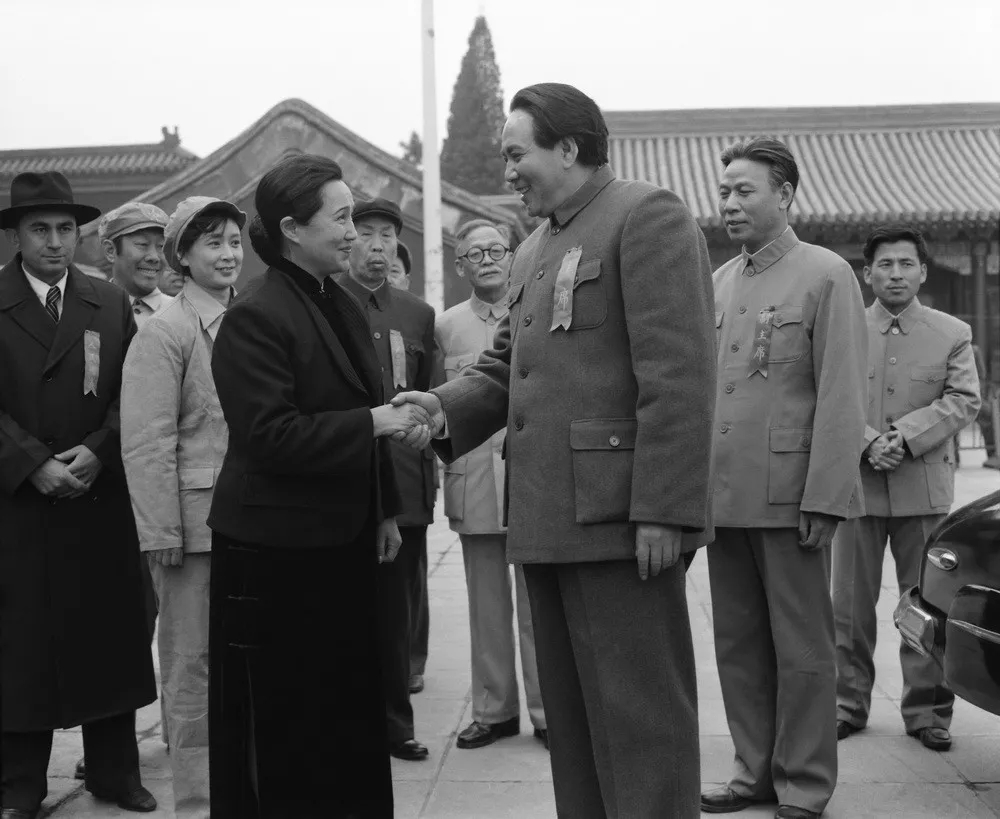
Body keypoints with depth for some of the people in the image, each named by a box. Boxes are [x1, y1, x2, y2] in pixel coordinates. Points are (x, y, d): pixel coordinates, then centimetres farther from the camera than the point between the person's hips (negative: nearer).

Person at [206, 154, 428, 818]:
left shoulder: (344, 307, 12)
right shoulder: (255, 317, -14)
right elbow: (268, 435, -21)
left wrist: (386, 509, 18)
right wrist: (373, 423, -22)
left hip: (344, 539, 8)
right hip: (276, 549, -8)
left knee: (354, 705, 14)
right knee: (284, 722, 2)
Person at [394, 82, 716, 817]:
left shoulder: (647, 217, -7)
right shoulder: (533, 250, 22)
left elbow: (677, 374, -15)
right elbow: (506, 366, 20)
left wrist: (663, 509, -20)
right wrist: (448, 408, 0)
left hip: (616, 518, -9)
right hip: (547, 519, 9)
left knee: (638, 715, -3)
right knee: (571, 716, 14)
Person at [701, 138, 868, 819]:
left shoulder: (827, 275, -3)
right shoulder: (718, 282, 15)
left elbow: (842, 397, -9)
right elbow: (702, 388, 14)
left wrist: (824, 499, -15)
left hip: (789, 497, -6)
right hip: (723, 498, 6)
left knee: (801, 648, 4)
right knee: (739, 646, 11)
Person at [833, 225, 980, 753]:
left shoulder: (953, 334, 6)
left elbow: (964, 401, -2)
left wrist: (906, 435, -14)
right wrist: (867, 441, -15)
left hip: (925, 487, 0)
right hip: (856, 485, 0)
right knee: (851, 604, 6)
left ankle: (927, 711, 14)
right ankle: (848, 705, 17)